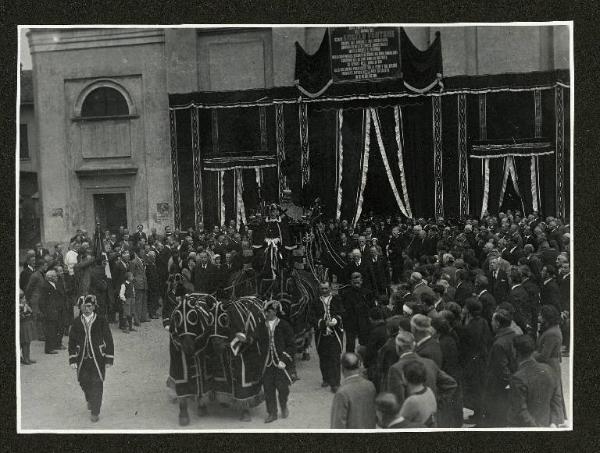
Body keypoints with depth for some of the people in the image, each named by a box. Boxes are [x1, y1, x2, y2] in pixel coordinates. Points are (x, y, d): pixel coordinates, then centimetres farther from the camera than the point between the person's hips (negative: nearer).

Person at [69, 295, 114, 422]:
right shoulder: (77, 323, 1)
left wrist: (109, 359, -4)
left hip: (98, 359, -2)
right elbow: (72, 342, 6)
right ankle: (90, 400, 43)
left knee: (97, 385, -3)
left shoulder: (101, 322, -6)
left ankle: (95, 412, 8)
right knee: (84, 382, 11)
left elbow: (108, 340, -2)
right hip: (82, 359, 2)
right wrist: (73, 360, -1)